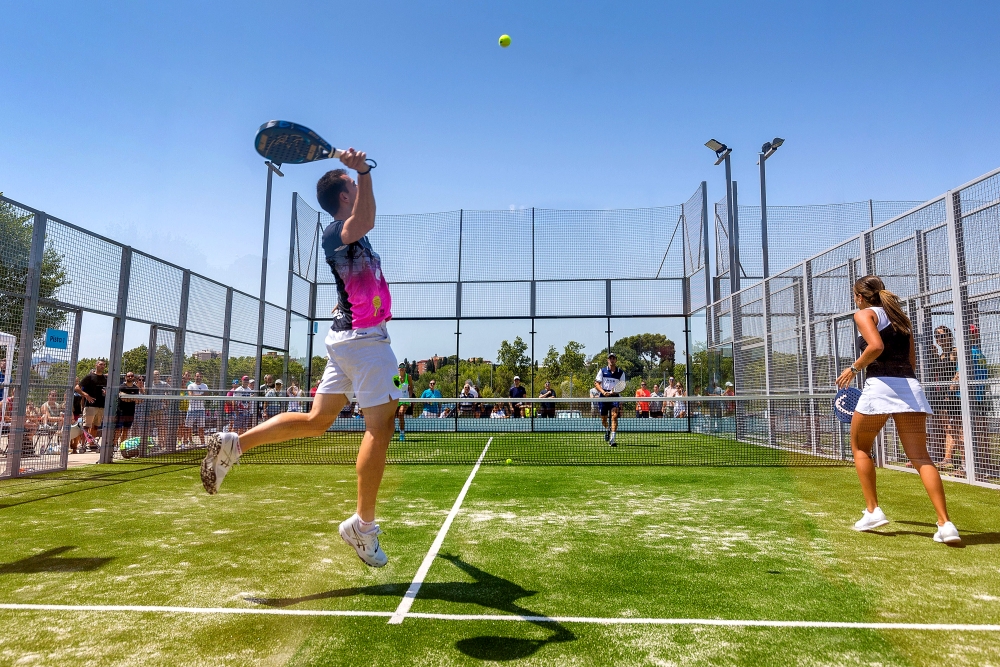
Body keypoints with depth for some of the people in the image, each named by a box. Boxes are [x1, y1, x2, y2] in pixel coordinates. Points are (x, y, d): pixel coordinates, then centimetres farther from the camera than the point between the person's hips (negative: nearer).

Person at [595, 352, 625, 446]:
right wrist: (603, 392, -14)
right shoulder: (602, 371, 6)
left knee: (614, 417, -16)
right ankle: (607, 429, 44)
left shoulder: (621, 372, 5)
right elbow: (596, 383, 2)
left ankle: (612, 439, -17)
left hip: (615, 396, -1)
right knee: (603, 418, 10)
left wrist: (615, 391, -18)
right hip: (604, 396, 1)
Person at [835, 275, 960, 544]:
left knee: (860, 448, 14)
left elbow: (876, 346, -15)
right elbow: (911, 359, 20)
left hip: (880, 386, -6)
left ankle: (872, 511, 12)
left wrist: (854, 368, -3)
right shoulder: (901, 317, 23)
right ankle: (945, 523, -9)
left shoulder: (865, 314, 3)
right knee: (920, 457, 2)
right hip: (911, 387, 6)